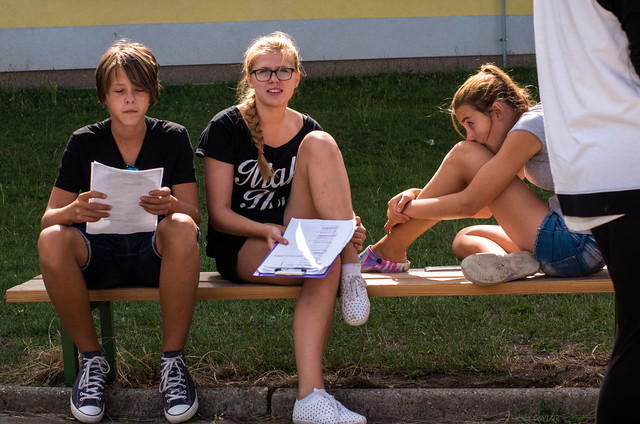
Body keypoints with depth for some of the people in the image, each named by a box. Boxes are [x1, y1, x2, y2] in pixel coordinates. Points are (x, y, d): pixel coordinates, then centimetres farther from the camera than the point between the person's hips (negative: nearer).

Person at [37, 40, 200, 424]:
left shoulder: (173, 138, 2)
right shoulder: (84, 143, 3)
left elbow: (193, 216, -5)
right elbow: (48, 219, -1)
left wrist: (170, 206, -30)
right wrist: (74, 211, -27)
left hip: (155, 254, -1)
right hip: (99, 256, 1)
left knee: (181, 229, -35)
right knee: (52, 241, -31)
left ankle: (173, 361, -21)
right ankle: (92, 359, -12)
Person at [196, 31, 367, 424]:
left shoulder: (307, 131, 7)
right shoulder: (226, 128, -6)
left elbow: (322, 203, 10)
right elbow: (218, 213, -7)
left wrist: (347, 227, -15)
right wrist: (266, 231, -27)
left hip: (295, 237, 4)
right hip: (239, 246, -4)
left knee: (319, 144, -19)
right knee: (324, 266, -35)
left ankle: (351, 269, -25)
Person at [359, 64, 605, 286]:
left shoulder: (529, 126, -11)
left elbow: (469, 204, -10)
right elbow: (485, 207, 18)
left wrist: (408, 209, 3)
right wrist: (416, 195, 8)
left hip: (575, 245, -10)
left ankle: (390, 250, 2)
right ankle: (505, 261, -16)